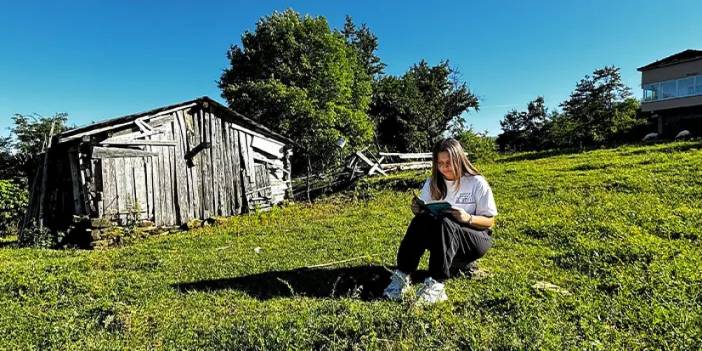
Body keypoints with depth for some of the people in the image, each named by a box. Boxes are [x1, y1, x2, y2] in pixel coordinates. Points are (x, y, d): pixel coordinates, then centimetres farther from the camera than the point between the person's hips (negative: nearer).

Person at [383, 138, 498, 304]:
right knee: (421, 220, -29)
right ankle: (402, 276, -33)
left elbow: (490, 221, -6)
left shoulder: (477, 183, -8)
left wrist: (468, 218, -26)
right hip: (442, 237, 4)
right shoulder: (433, 183, 4)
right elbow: (422, 212, 6)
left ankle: (436, 284, -42)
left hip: (476, 239, -3)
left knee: (443, 223, -36)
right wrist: (418, 210, -19)